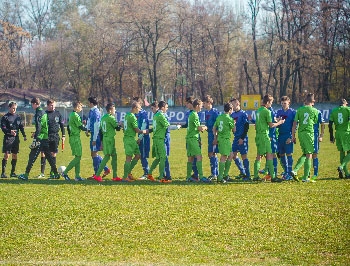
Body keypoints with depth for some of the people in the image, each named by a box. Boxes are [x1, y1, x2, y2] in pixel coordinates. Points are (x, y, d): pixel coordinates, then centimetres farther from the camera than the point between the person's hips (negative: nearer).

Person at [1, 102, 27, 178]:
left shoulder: (18, 117, 12)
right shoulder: (5, 117, -3)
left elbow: (21, 127, 16)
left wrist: (24, 135, 4)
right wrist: (10, 131, -27)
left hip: (16, 138, 5)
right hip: (8, 138, -5)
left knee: (15, 155, 8)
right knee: (6, 155, -9)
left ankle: (13, 172, 16)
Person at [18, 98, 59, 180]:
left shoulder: (38, 113, -13)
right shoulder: (44, 112, 15)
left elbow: (38, 126, -21)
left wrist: (35, 138, -23)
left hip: (40, 139, -9)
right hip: (46, 138, 9)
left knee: (32, 156, -6)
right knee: (49, 156, 14)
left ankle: (26, 175, -6)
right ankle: (56, 174, 15)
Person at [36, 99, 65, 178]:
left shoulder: (57, 113, 6)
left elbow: (62, 125, 10)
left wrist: (63, 135, 6)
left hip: (55, 137, 1)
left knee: (53, 154, 5)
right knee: (43, 154, -5)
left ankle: (52, 172, 16)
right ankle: (42, 173, -1)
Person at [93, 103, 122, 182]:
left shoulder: (103, 118, 13)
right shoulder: (111, 118, -12)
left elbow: (100, 130, 16)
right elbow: (117, 128, -10)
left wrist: (102, 141, 21)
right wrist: (120, 125, 13)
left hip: (105, 139, 9)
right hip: (110, 139, -9)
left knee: (114, 156, 13)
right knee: (107, 157, -8)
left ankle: (115, 176, 14)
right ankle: (97, 175, -12)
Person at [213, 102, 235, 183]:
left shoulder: (219, 117, 10)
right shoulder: (229, 119, -11)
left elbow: (214, 128, 14)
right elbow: (233, 130, 0)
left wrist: (215, 138, 21)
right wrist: (233, 124, 18)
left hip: (219, 139, 8)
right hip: (226, 139, -8)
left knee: (230, 155, 17)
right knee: (224, 157, -7)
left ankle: (225, 174, 18)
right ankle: (220, 177, -9)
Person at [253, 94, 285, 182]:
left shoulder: (258, 111, 13)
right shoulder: (267, 111, -11)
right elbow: (271, 125, -10)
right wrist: (279, 122, 5)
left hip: (258, 135, 9)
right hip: (264, 135, -9)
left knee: (259, 156, 12)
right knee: (269, 155, -9)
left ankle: (256, 176, 13)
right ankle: (272, 176, -13)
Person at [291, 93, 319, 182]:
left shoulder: (299, 110, 5)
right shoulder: (315, 111, -2)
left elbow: (295, 123, 3)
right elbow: (316, 123, 6)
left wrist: (293, 136, 8)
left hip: (300, 133, 4)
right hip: (309, 133, -4)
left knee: (305, 154, 17)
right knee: (309, 155, 2)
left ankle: (295, 170, 0)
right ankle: (305, 177, 2)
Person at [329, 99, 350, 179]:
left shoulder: (334, 111, 10)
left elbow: (330, 125, 6)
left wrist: (331, 136, 11)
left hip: (338, 133, 4)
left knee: (342, 152, 11)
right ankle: (341, 166, -21)